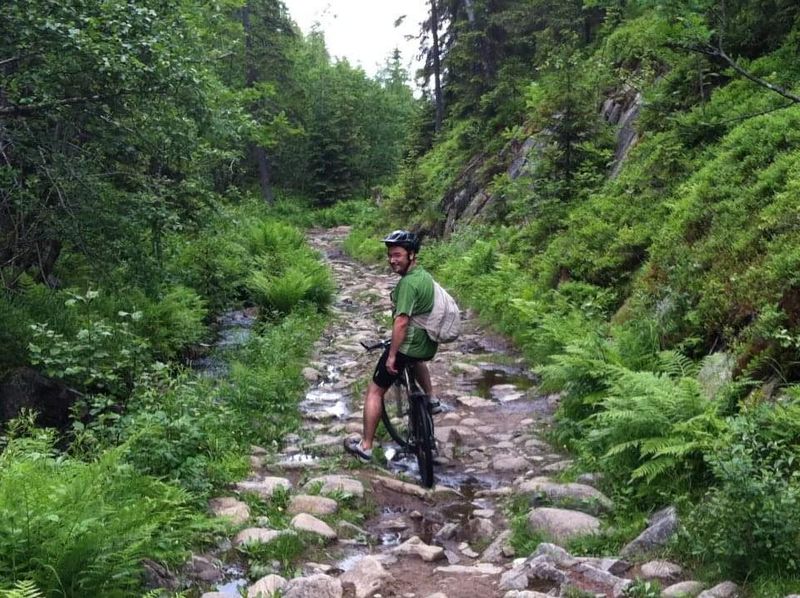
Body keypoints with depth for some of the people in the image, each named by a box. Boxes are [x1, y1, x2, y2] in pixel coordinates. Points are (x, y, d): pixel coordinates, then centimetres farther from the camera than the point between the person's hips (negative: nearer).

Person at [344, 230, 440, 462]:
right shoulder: (425, 275, 8)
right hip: (428, 345, 9)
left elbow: (402, 321, -26)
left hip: (408, 345, -9)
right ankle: (431, 400, 39)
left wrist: (392, 355, -20)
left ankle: (365, 446, 7)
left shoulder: (408, 282, -21)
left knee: (375, 391, 4)